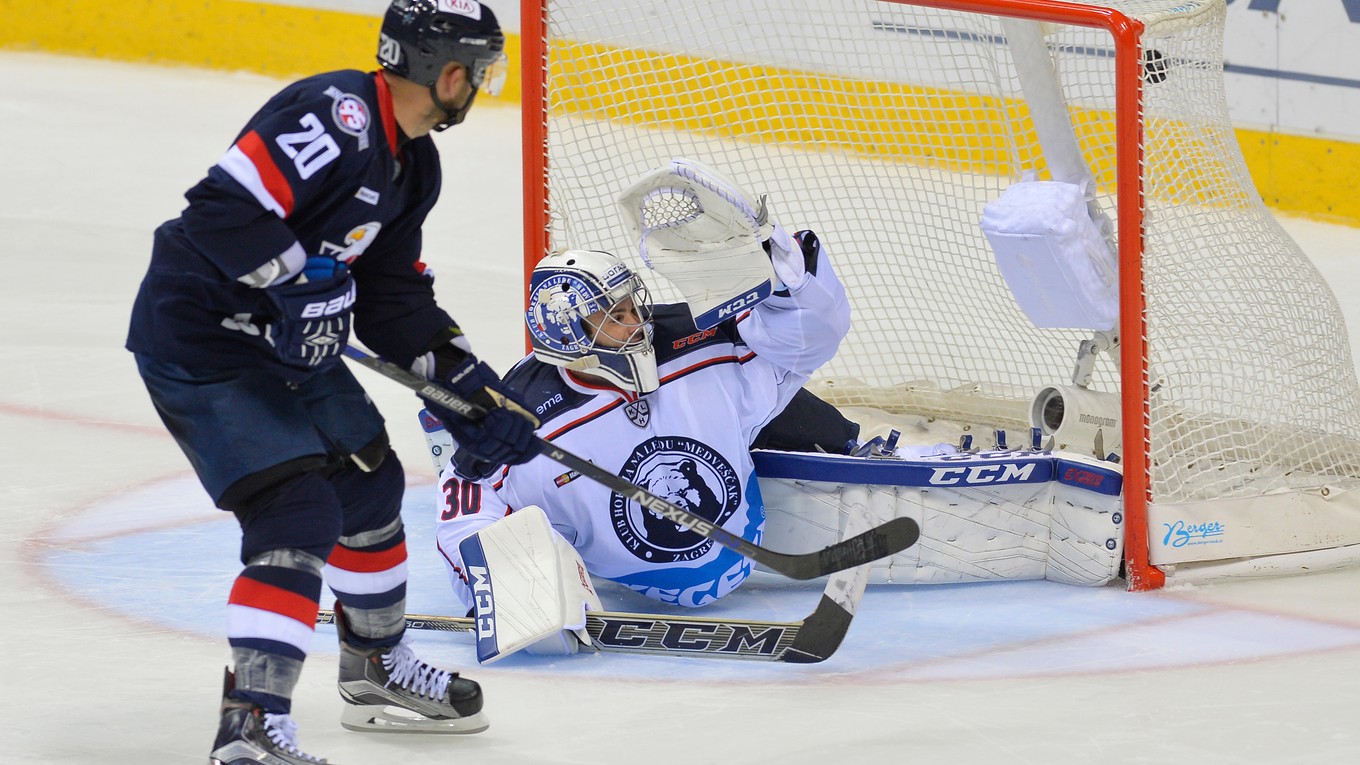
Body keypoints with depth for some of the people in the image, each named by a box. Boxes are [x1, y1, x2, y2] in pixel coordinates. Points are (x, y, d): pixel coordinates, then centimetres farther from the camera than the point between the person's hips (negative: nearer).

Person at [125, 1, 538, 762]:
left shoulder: (413, 163, 8)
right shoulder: (337, 116, -25)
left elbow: (396, 298, 13)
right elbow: (228, 205, -34)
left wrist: (474, 388, 7)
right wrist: (302, 285, -32)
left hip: (289, 342, 10)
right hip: (199, 342, -10)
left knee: (369, 483, 21)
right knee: (298, 515, -19)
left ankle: (378, 670, 42)